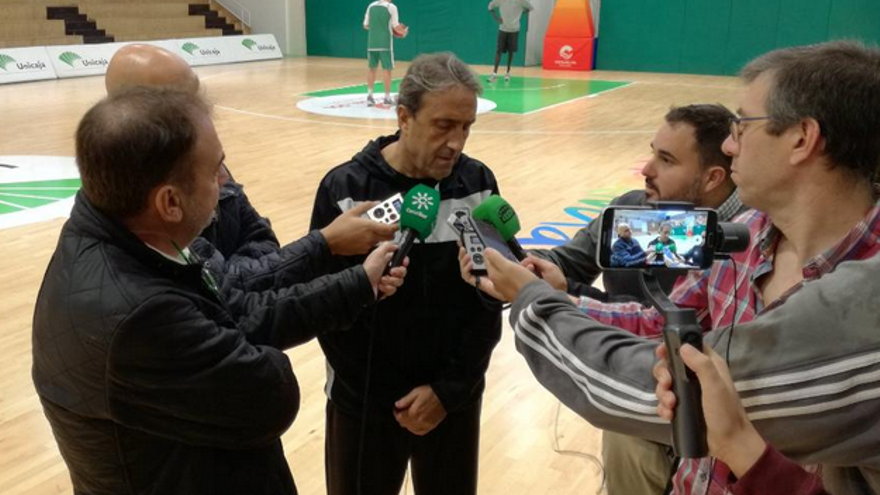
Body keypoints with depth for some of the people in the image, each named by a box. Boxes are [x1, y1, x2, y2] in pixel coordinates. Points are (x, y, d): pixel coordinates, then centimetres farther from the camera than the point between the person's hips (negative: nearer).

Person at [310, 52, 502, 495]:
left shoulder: (479, 185, -4)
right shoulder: (345, 190, -13)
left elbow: (488, 302, -1)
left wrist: (448, 388, -8)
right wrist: (392, 399, -9)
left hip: (455, 398, 3)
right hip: (366, 403, -2)